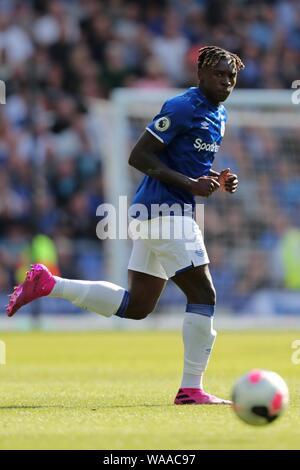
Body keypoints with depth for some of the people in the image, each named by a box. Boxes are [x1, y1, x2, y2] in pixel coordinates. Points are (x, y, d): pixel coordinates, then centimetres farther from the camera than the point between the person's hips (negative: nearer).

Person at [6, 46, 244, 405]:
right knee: (203, 295, -10)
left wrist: (218, 180, 8)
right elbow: (138, 156, -16)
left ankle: (46, 284, 15)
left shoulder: (219, 115, 16)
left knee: (135, 306, 12)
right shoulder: (182, 108, -13)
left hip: (155, 214, 10)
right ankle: (191, 389, -7)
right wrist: (191, 183, -22)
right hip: (164, 210, -10)